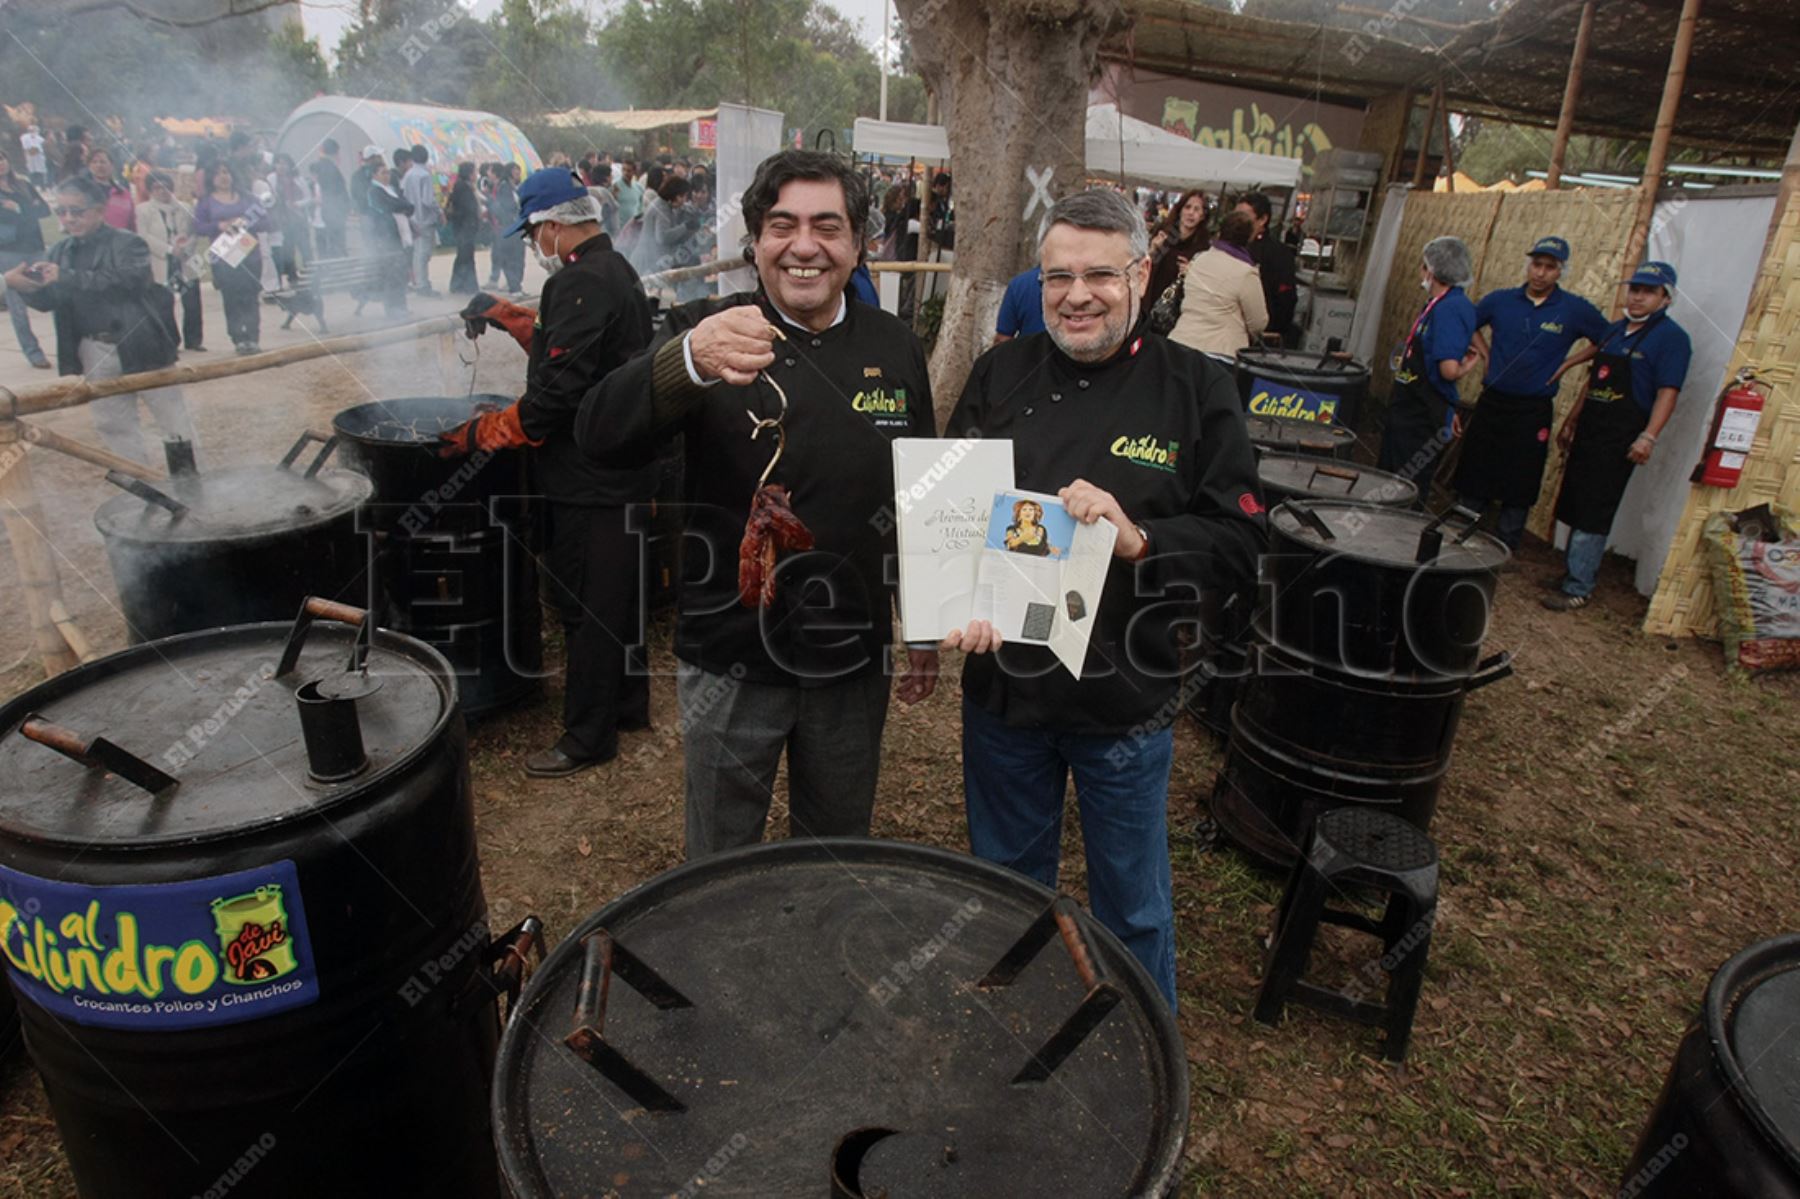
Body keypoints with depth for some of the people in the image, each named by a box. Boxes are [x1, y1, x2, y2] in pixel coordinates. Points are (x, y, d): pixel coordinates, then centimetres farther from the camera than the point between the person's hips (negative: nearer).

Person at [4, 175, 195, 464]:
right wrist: (27, 286, -15)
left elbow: (125, 280, -26)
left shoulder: (127, 243, -8)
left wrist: (66, 277, -26)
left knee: (170, 413, 5)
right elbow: (50, 301, 7)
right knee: (112, 421, 11)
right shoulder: (60, 251, 10)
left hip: (140, 345, -6)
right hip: (96, 351, 6)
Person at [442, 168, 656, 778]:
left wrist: (482, 432, -14)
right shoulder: (616, 270, 13)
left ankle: (588, 735, 13)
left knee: (586, 605, 0)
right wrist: (511, 318, 20)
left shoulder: (580, 284, -20)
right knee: (618, 594, 21)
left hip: (590, 480, -10)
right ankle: (627, 702, 36)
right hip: (624, 469, 10)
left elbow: (557, 393, -25)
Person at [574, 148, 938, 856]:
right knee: (721, 867, 17)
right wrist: (688, 361, -45)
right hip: (732, 659, -2)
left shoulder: (894, 348, 1)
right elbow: (600, 436, -25)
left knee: (839, 858, 22)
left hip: (853, 661, 3)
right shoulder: (707, 331, -9)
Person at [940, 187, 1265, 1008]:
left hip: (1127, 698, -2)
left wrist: (1137, 537, -26)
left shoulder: (1196, 389, -6)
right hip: (1004, 683, 3)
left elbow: (1239, 542, -9)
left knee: (1132, 901, 17)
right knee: (1006, 884, 22)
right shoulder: (1000, 375, 1)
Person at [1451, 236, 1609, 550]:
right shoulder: (1499, 300, 3)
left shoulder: (1576, 310, -1)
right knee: (1471, 484, 7)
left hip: (1534, 413, -1)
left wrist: (1568, 362, -1)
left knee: (1519, 491, 4)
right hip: (1491, 404, 1)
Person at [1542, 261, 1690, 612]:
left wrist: (1648, 437, -24)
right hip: (1589, 430, 7)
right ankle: (1576, 573, 22)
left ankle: (1577, 589, -4)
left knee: (1592, 516, -8)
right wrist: (1570, 421, 22)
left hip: (1620, 439, -7)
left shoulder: (1671, 338, -6)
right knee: (1574, 508, 11)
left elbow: (1667, 393, -14)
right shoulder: (1614, 330, 16)